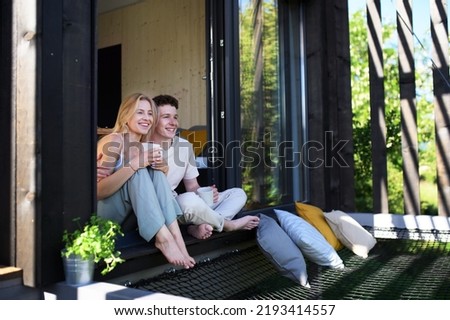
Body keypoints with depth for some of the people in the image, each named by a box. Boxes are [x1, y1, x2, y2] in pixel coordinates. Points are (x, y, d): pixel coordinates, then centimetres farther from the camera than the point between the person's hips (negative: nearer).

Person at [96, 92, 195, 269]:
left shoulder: (145, 147, 7)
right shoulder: (114, 141, -15)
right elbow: (98, 191, -25)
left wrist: (162, 167, -16)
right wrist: (134, 164, -33)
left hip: (129, 215, 6)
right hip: (101, 213, -6)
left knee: (155, 171, -15)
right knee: (138, 172, -27)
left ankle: (174, 234, -26)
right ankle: (163, 238, -34)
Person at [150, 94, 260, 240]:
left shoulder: (185, 145, 5)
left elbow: (192, 186, 10)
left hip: (176, 206, 7)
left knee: (238, 193, 2)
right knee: (189, 200, -40)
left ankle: (202, 226, -25)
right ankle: (229, 225, -10)